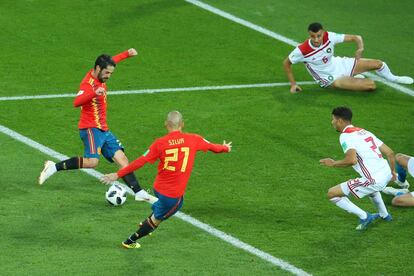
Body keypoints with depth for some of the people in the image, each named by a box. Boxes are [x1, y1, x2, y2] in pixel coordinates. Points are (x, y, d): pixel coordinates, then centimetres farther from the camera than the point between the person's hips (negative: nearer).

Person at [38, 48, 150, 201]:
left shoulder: (99, 77, 9)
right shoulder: (88, 84, -18)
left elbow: (112, 61, 32)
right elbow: (77, 102, -38)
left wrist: (127, 54, 40)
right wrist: (94, 93, -51)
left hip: (103, 130, 9)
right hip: (91, 128, -9)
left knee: (122, 158, 2)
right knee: (91, 162, -27)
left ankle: (139, 192, 2)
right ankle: (54, 167, -15)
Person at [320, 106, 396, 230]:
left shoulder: (345, 136, -7)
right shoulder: (364, 132, 17)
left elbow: (352, 160, -23)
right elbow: (390, 153, 16)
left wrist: (333, 163, -6)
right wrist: (392, 171, 33)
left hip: (374, 181, -9)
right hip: (386, 174, 9)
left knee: (332, 194, 2)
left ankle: (364, 217, 3)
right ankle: (384, 214, 53)